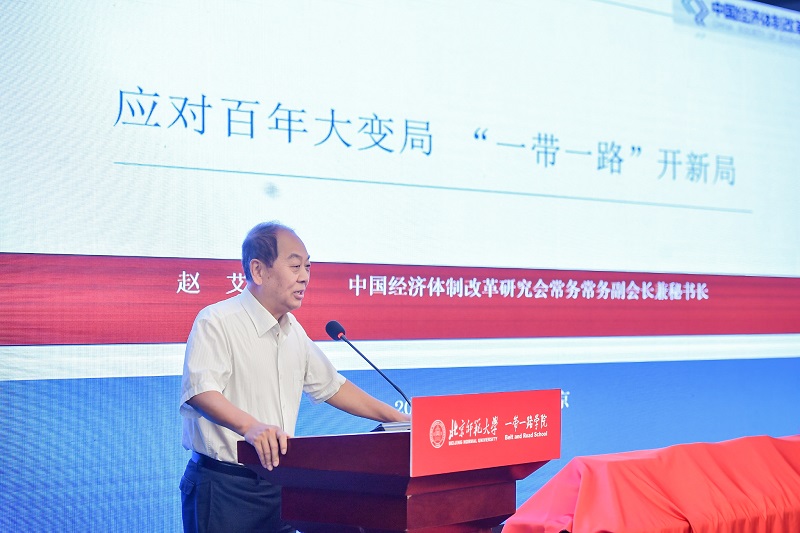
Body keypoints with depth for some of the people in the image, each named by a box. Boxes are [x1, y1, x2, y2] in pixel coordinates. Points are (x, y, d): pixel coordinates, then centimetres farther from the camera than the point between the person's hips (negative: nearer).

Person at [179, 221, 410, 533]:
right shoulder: (217, 322, -12)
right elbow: (200, 391, -26)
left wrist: (398, 420, 17)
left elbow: (330, 386, 24)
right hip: (223, 486, -7)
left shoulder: (293, 331, 14)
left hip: (278, 485, 7)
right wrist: (250, 426, -44)